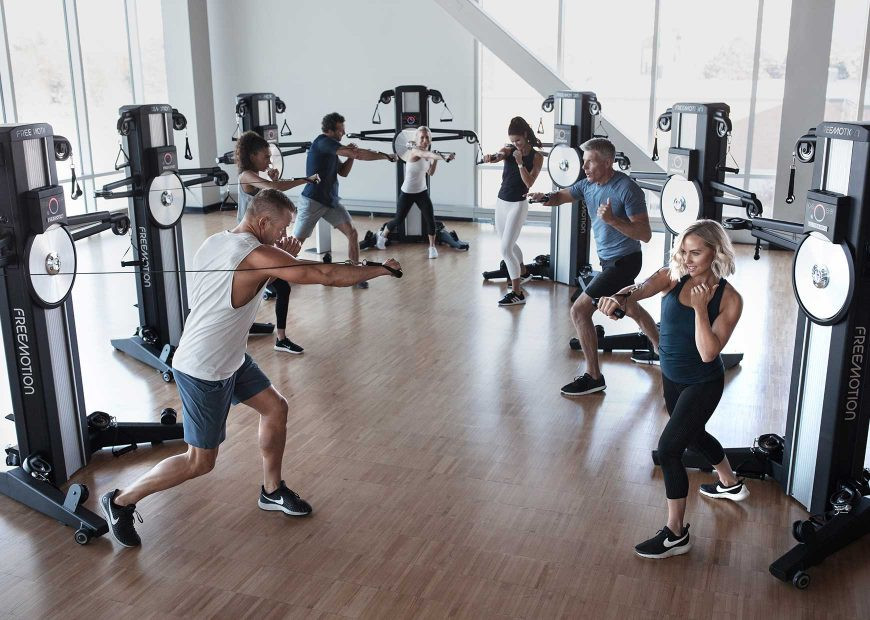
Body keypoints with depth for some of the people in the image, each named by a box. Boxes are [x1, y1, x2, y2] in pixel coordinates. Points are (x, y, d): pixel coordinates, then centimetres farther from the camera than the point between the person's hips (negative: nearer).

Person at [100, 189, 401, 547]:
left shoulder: (215, 242, 2)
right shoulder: (257, 254, -25)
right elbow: (326, 275, -25)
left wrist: (283, 259, 0)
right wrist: (380, 269, -13)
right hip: (204, 373, -10)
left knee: (275, 409, 15)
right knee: (200, 462, 4)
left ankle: (273, 491, 31)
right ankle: (121, 502, 19)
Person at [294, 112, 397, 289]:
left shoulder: (331, 147, 12)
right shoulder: (323, 142, -15)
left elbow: (343, 172, 18)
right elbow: (358, 154, -21)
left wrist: (351, 154, 1)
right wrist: (385, 155, -16)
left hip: (331, 201, 8)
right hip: (313, 201, -8)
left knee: (353, 234, -3)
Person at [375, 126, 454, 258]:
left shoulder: (427, 154, 0)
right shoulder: (415, 151, -23)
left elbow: (430, 173, 9)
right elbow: (428, 154, -46)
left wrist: (435, 161, -8)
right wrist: (444, 157, -64)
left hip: (422, 192, 5)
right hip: (407, 193, -5)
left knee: (430, 219, -8)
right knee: (398, 220, 8)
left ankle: (432, 247, 6)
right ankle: (382, 234, 37)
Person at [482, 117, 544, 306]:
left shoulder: (536, 156, -8)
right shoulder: (509, 150, 2)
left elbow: (529, 182, -17)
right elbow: (499, 156, -21)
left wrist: (520, 162, -23)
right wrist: (491, 157, -43)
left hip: (518, 205, -6)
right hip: (501, 201, 6)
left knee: (506, 249, -13)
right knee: (509, 243, 22)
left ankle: (517, 293, -8)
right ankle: (523, 273, 48)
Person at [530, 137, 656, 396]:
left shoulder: (627, 189, -23)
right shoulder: (588, 184, 0)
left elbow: (645, 234, -25)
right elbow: (561, 196, 10)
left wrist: (612, 220, -38)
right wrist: (543, 197, -13)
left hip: (623, 261, -9)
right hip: (608, 259, 9)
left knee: (579, 311, -14)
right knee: (630, 308, 29)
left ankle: (594, 377, -5)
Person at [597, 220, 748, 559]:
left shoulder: (729, 298, -21)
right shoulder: (673, 277, -12)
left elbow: (708, 352, -26)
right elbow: (641, 288, -33)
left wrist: (700, 308, -32)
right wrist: (619, 297, -55)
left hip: (702, 384, -6)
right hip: (671, 378, 6)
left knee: (669, 448, -13)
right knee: (693, 435, 27)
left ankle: (676, 534, 3)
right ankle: (731, 484, 57)